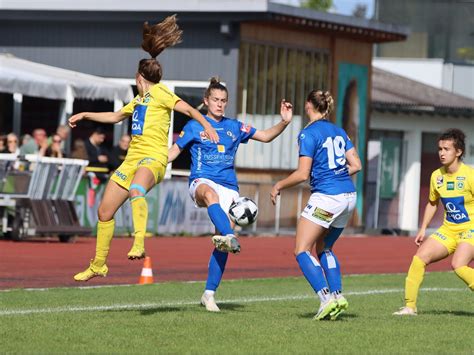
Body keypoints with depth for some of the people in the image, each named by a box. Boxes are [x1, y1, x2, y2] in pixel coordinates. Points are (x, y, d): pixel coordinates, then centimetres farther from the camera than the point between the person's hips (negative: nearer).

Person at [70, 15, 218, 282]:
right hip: (132, 159, 9)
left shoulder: (158, 92, -2)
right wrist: (85, 115, 42)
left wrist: (207, 125, -31)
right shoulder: (140, 99, 23)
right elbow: (116, 117, 40)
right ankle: (98, 265, 23)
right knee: (105, 211, 10)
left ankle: (139, 244, -57)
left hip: (153, 158, -9)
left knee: (136, 190, -42)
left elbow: (188, 109, -14)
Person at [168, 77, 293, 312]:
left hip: (229, 187, 4)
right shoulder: (195, 126, 9)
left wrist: (284, 122, 3)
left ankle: (209, 294, 3)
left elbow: (266, 136, 19)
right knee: (211, 194, -43)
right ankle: (229, 237, -69)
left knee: (222, 243, -7)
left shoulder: (235, 127, 17)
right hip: (202, 181, -4)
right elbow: (174, 151, 11)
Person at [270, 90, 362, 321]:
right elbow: (355, 165, 12)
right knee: (324, 248, 21)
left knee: (301, 250, -3)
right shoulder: (338, 131, 13)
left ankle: (327, 298, -17)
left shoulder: (308, 133, -8)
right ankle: (337, 295, 9)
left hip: (326, 198, -8)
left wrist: (279, 186, 1)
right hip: (348, 196, 8)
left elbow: (302, 174, -13)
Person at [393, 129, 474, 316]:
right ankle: (410, 306, -1)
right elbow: (432, 203, 19)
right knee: (419, 258, -8)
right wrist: (423, 229, 14)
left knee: (458, 266, -29)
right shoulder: (436, 176, 4)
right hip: (448, 229, 6)